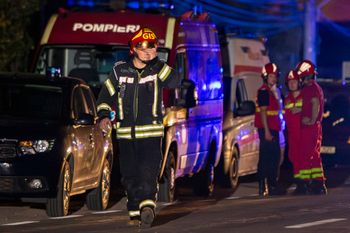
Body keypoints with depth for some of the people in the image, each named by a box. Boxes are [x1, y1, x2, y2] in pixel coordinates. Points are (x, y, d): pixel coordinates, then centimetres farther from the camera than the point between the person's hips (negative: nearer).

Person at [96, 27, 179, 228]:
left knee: (148, 172, -18)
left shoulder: (157, 70, 4)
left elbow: (174, 82, -14)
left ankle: (148, 206, -30)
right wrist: (104, 116, -2)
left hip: (151, 132, -2)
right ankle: (135, 212, 14)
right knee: (129, 175, 5)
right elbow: (106, 95, 13)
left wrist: (156, 61, -15)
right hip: (125, 132, 3)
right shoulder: (120, 70, 7)